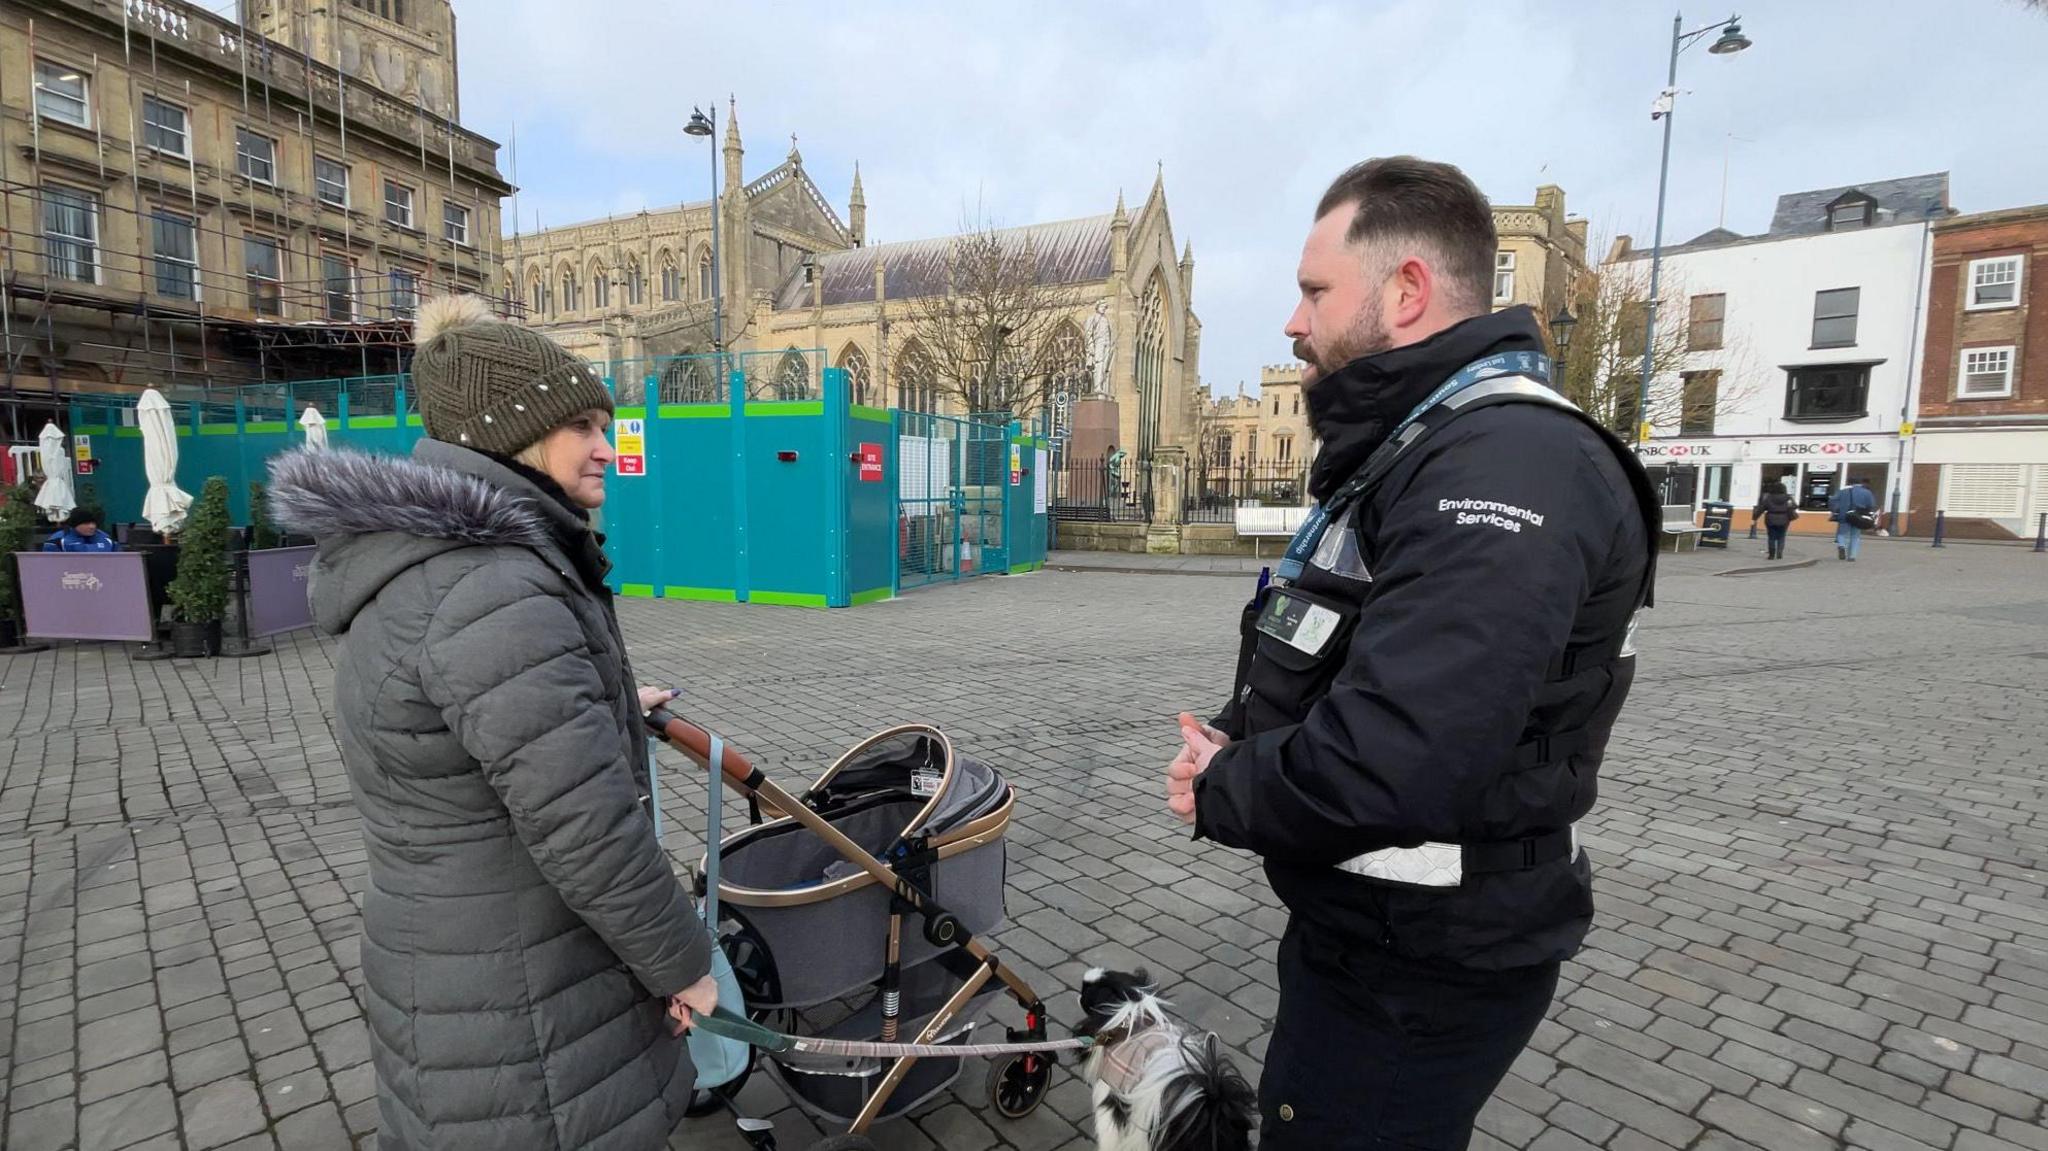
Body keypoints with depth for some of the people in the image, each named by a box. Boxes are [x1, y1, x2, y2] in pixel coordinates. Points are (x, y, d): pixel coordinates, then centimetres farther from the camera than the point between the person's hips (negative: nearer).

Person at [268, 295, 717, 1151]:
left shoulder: (424, 559, 3)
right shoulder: (492, 591, -30)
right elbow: (587, 831, -29)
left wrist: (608, 706, 35)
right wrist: (684, 962, -14)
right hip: (522, 1017, -10)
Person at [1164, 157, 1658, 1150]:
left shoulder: (1505, 467, -26)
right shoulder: (1412, 451, 10)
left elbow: (1386, 767, -36)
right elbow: (1314, 669, 15)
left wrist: (1216, 796, -17)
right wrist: (1230, 743, -5)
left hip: (1421, 971, -10)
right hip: (1363, 922, 10)